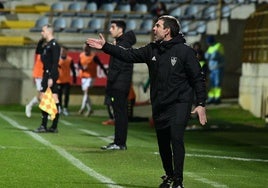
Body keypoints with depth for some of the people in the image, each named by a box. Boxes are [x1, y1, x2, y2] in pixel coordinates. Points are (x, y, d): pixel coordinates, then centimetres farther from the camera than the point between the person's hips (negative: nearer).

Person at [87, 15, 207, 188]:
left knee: (176, 137, -20)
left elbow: (198, 79, -8)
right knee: (163, 143, 13)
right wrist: (105, 47, 0)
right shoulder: (152, 50, 7)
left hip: (180, 104, -6)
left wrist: (201, 104, -13)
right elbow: (129, 55, 7)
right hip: (159, 105, 6)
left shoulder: (185, 51, -9)